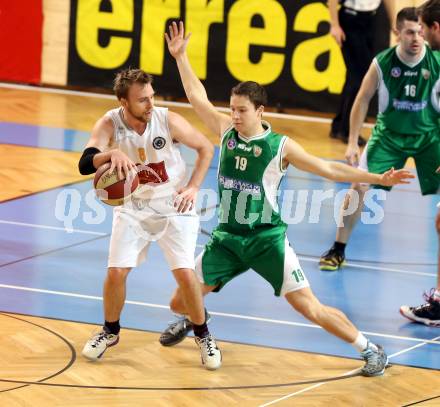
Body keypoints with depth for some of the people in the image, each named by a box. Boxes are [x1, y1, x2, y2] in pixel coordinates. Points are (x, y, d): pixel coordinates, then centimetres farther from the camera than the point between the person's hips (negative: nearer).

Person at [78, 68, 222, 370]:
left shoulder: (168, 121, -20)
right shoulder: (110, 124, -19)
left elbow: (206, 148, -5)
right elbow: (85, 164, -33)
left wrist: (193, 188, -15)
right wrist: (112, 153, -52)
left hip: (174, 208, -1)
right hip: (133, 208, 1)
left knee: (185, 273, -12)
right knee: (116, 272, -6)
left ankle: (203, 336, 11)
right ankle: (110, 332, 21)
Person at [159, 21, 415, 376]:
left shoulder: (280, 146, -9)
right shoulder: (227, 131, 1)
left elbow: (329, 169, -5)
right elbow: (197, 97, 9)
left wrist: (378, 178, -10)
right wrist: (180, 57, 7)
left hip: (267, 239, -4)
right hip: (227, 237, 4)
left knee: (310, 308, -12)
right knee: (180, 302, 4)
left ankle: (370, 349, 2)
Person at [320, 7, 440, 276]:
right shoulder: (382, 63, -14)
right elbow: (363, 100, -1)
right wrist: (352, 143, -3)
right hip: (389, 133, 1)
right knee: (359, 186, -7)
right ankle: (338, 251, 8)